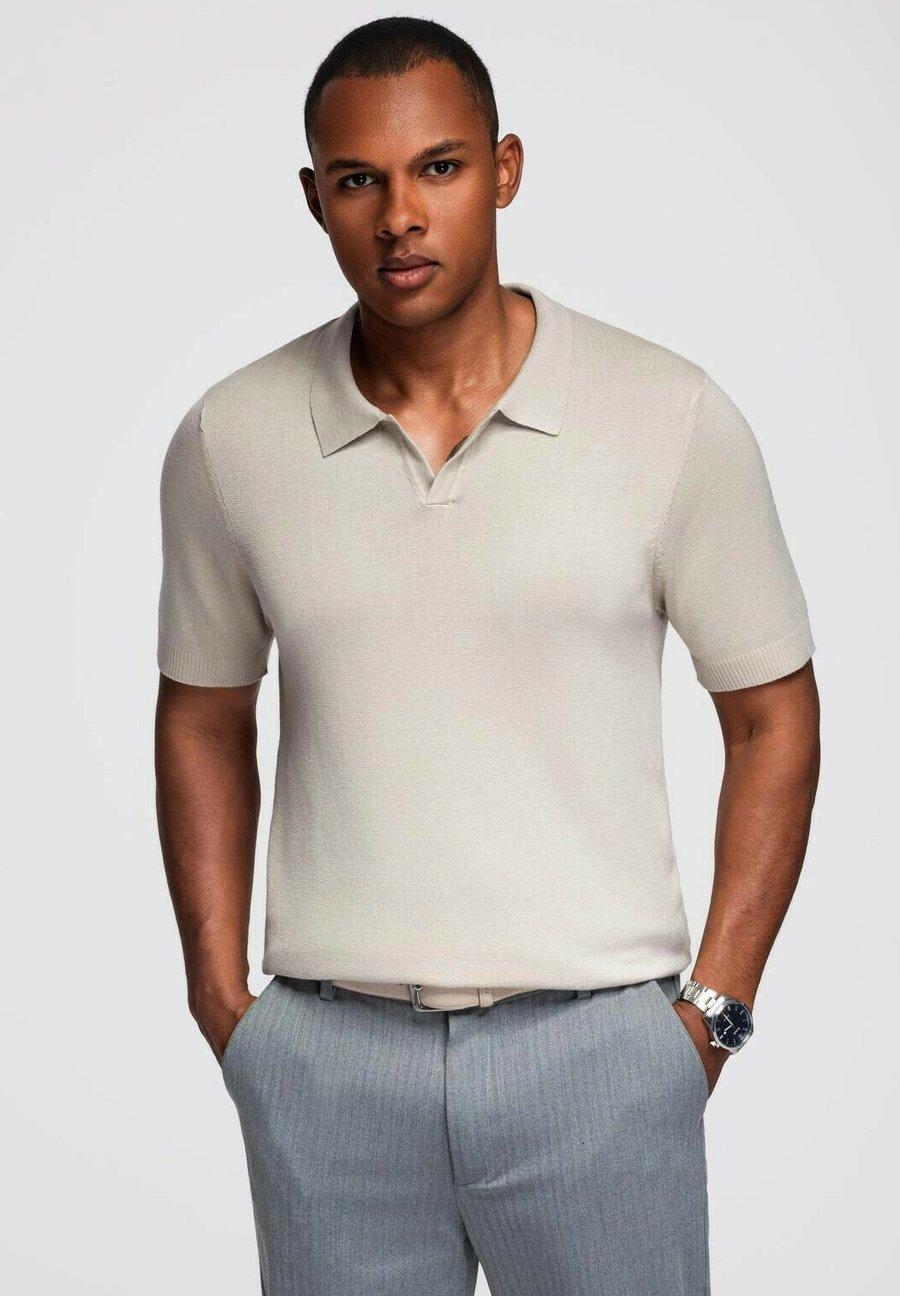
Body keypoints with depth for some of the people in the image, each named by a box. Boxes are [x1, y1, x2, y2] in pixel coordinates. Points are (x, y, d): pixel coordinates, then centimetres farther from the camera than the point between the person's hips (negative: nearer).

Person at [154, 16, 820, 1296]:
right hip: (325, 1057, 2)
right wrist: (220, 996, 6)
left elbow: (773, 719, 1)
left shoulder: (673, 418, -6)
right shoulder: (230, 439, 0)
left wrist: (713, 1007, -3)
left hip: (595, 1042, -1)